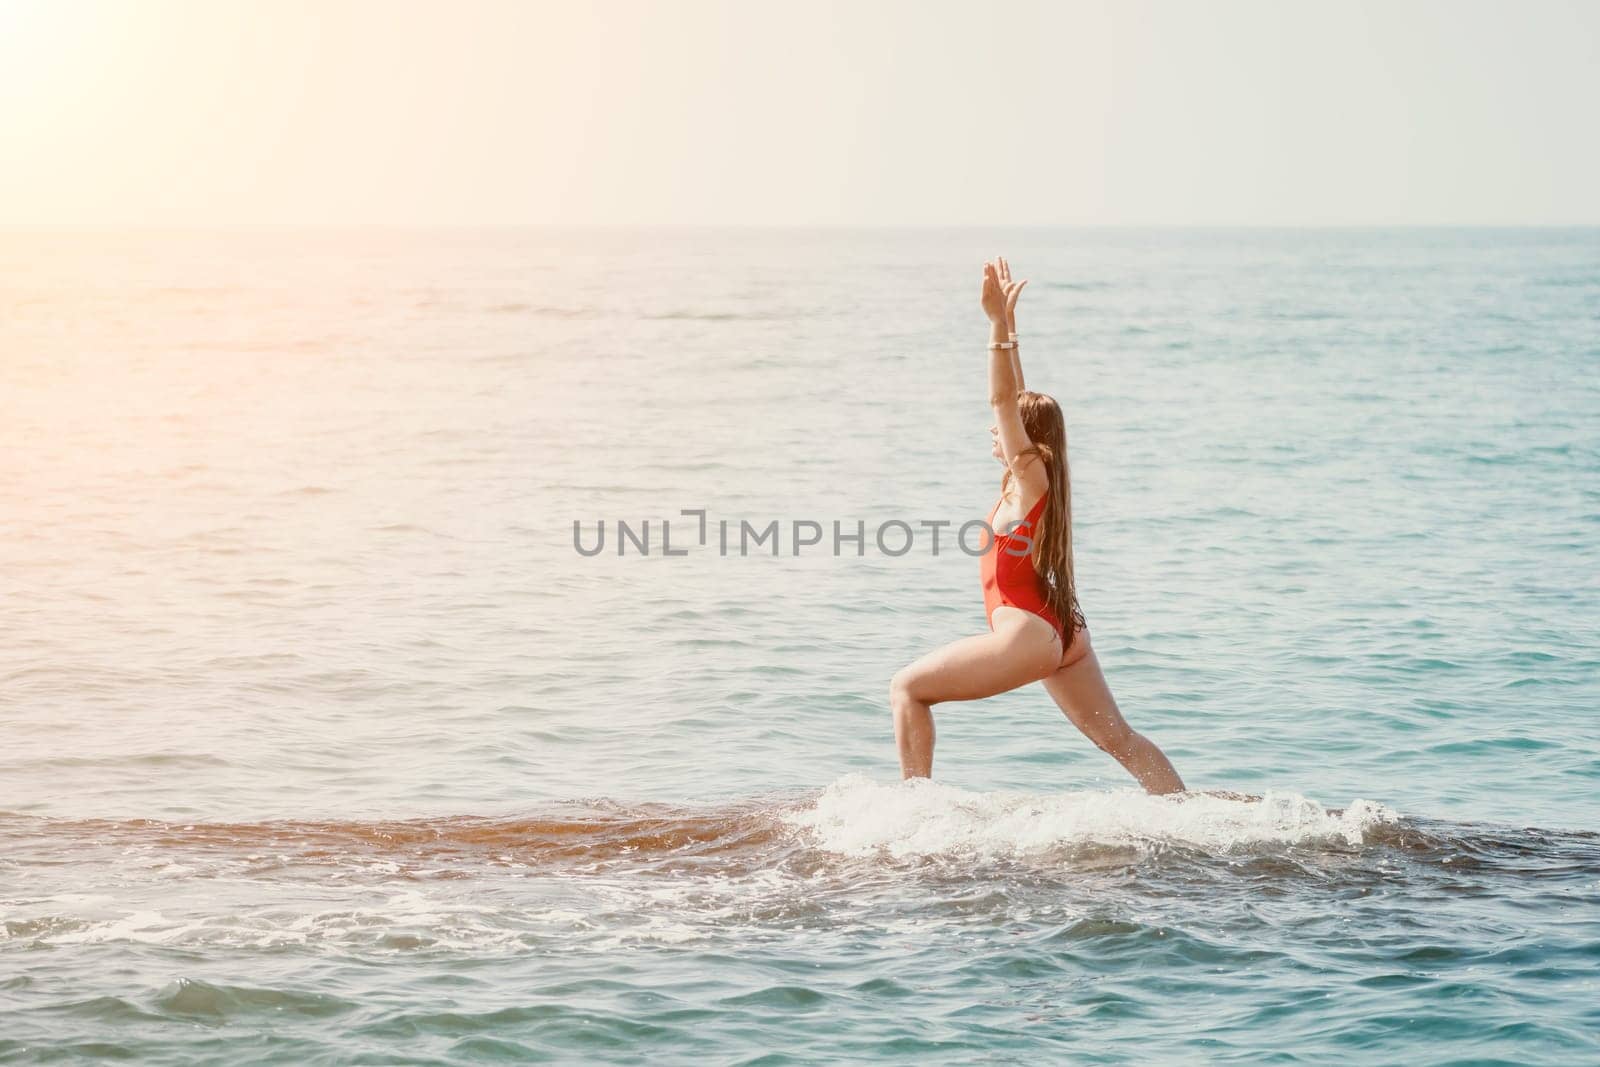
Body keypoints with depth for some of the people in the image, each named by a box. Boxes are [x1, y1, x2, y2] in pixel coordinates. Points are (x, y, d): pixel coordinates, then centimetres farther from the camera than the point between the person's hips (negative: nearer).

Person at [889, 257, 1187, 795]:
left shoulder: (1029, 474, -11)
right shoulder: (1034, 477, 10)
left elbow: (1002, 399, -21)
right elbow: (1015, 398, 18)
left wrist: (998, 322, -27)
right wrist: (1006, 322, 20)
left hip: (1028, 636, -10)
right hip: (1063, 631, 10)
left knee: (908, 687, -1)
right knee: (1118, 736, 10)